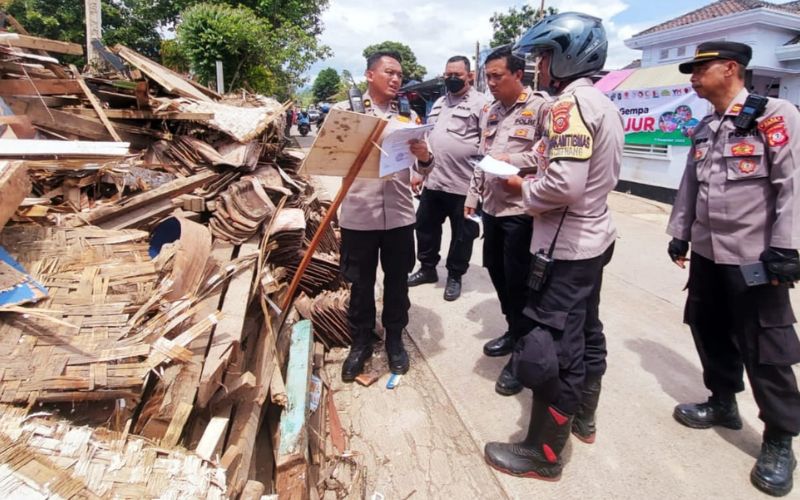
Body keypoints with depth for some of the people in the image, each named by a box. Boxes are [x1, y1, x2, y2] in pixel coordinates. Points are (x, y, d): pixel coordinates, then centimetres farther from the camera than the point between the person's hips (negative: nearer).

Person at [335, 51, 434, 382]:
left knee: (397, 281, 13)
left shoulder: (409, 116, 10)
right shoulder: (346, 110, 2)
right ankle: (361, 341, 29)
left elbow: (423, 169, 8)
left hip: (399, 214, 2)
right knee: (360, 283, 10)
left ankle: (394, 338, 31)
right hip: (358, 213, -2)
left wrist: (425, 157, -15)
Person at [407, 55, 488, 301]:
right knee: (425, 225, 16)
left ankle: (455, 276, 24)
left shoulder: (480, 103, -6)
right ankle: (427, 268, 33)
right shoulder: (439, 103, 17)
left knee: (462, 234, 7)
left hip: (464, 184, -7)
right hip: (433, 180, 7)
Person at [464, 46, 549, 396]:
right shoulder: (490, 111, 15)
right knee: (496, 271, 17)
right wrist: (473, 194, 17)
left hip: (521, 209, -8)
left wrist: (512, 161, -22)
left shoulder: (539, 106, -10)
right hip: (492, 206, 8)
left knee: (518, 281, -1)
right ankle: (513, 331, 37)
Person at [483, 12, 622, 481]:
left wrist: (524, 187, -10)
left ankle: (543, 454, 16)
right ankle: (584, 417, 42)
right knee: (585, 333, 22)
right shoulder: (605, 104, 12)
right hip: (593, 239, 10)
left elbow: (564, 185, -29)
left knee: (552, 348, 0)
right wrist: (538, 180, 8)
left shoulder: (571, 102, -18)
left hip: (566, 247, -10)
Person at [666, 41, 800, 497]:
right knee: (709, 331, 16)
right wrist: (680, 234, 16)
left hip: (754, 260, -7)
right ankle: (723, 403, 37)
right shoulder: (704, 129, 12)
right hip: (707, 254, 7)